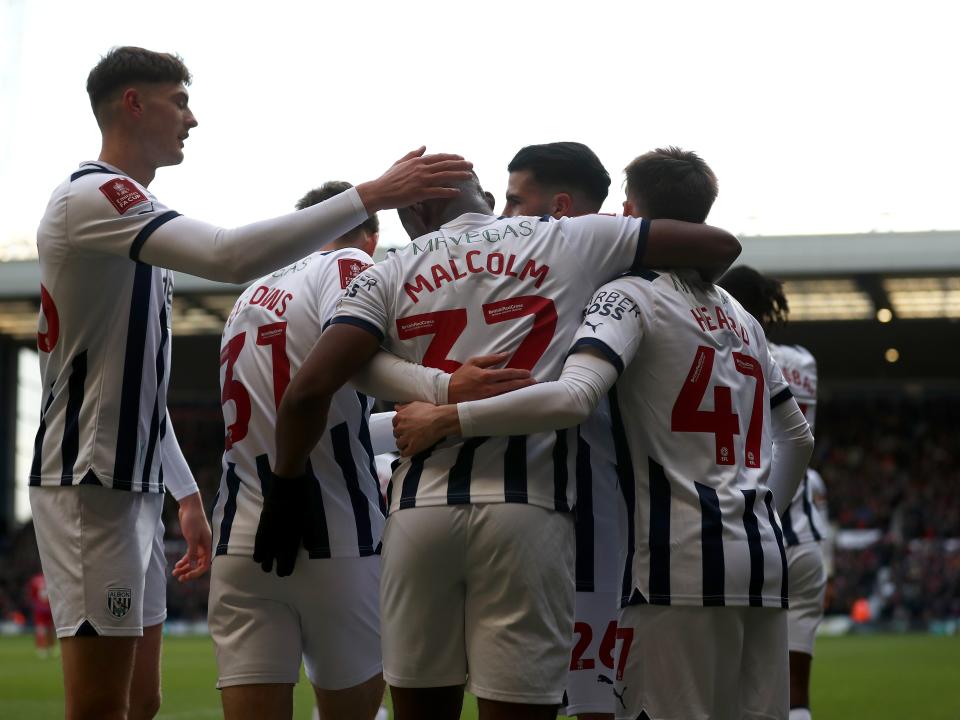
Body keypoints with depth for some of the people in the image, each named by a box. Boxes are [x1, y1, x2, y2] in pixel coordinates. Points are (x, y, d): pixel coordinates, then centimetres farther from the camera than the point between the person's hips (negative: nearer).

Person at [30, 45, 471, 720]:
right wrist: (371, 196, -29)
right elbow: (229, 255, -29)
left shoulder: (133, 207, 20)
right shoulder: (92, 197, -12)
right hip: (90, 481, -10)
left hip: (135, 483, 10)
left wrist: (185, 492, 23)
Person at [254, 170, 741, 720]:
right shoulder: (567, 241, 11)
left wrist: (288, 483, 15)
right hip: (526, 509, -2)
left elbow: (311, 388, 0)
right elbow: (720, 246, 15)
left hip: (421, 510, 2)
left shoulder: (392, 274, 12)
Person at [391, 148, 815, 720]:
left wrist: (445, 419, -17)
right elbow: (797, 436, 26)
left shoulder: (630, 296, -4)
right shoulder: (740, 318, 20)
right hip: (765, 556, 7)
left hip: (683, 562, -7)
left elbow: (573, 398, -22)